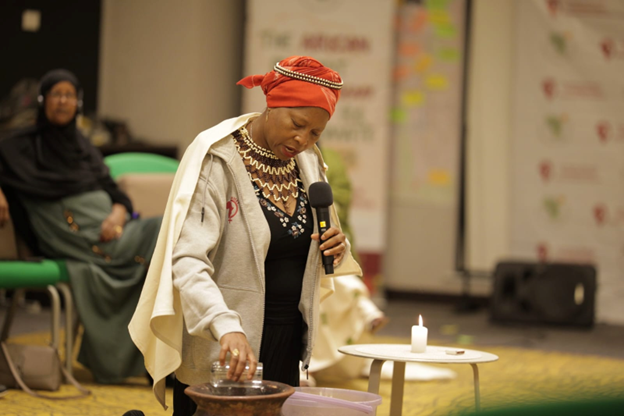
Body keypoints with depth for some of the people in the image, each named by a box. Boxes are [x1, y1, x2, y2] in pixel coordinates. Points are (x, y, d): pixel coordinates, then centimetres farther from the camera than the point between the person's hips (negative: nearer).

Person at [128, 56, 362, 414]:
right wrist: (226, 326, -40)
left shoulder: (308, 162, 6)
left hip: (286, 344, 7)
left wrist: (336, 248, -4)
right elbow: (188, 260, -25)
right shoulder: (217, 160, -15)